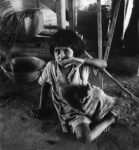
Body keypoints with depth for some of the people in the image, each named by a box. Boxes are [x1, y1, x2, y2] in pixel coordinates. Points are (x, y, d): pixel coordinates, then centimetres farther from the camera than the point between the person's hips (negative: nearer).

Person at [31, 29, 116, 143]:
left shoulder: (81, 66, -12)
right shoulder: (51, 67, -11)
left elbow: (104, 64, -19)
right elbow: (45, 85, 5)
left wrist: (83, 60, -33)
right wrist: (41, 108, 12)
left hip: (91, 102, 0)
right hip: (72, 112, 0)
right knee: (84, 138, -21)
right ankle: (109, 120, 2)